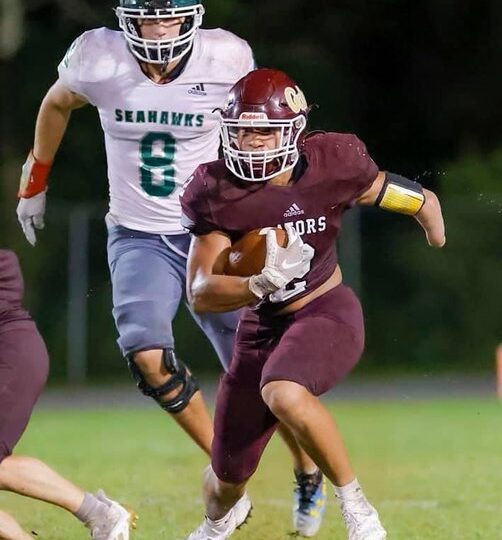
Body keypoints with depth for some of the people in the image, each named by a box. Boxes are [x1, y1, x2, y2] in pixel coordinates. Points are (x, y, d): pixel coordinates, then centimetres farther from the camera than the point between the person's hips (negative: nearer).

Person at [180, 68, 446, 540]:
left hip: (327, 312, -3)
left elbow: (418, 200, 1)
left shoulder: (332, 166, -17)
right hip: (262, 326, 3)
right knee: (227, 476, 14)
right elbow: (200, 295, -20)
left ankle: (352, 501, -17)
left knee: (283, 394, -38)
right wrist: (262, 283, -37)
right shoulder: (215, 194, -15)